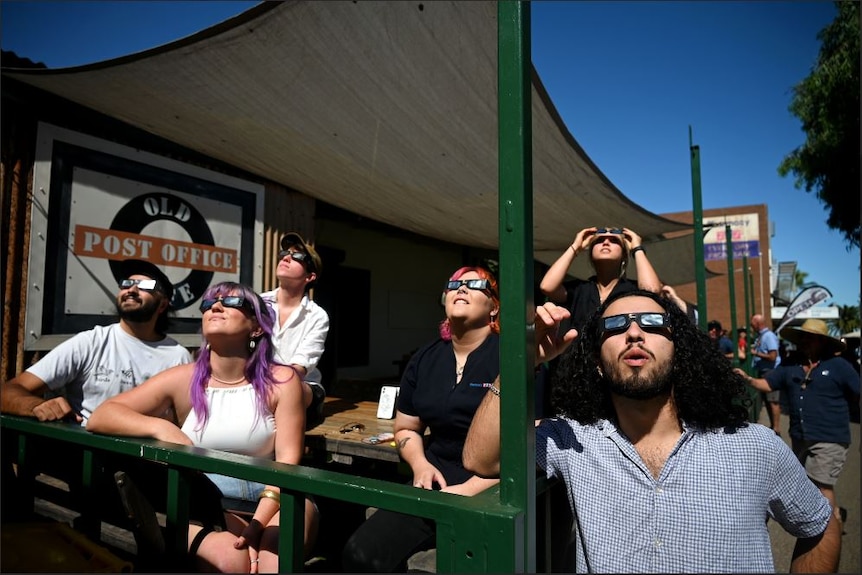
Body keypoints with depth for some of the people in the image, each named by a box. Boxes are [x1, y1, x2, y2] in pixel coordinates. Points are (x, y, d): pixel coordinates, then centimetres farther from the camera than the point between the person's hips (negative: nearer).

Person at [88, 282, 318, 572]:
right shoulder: (182, 380, 0)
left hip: (269, 502, 1)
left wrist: (257, 525, -24)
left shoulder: (281, 381, -5)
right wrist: (162, 428, -24)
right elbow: (99, 417, -5)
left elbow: (288, 461, -10)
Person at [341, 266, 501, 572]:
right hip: (437, 481, 5)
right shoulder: (424, 359, 9)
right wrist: (421, 465, 0)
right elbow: (406, 428, 20)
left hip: (494, 489, -4)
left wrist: (471, 489, -19)